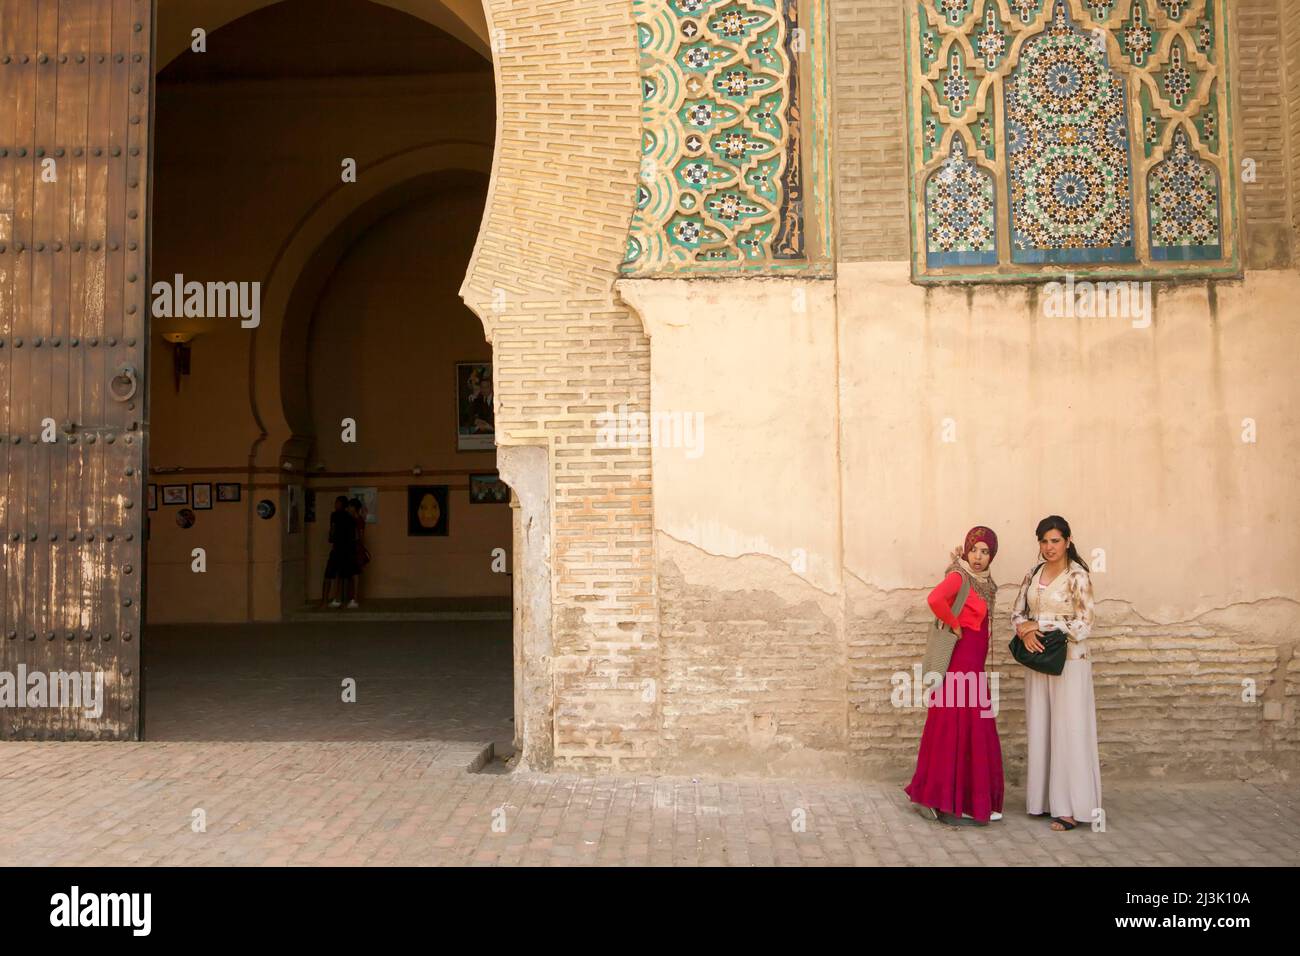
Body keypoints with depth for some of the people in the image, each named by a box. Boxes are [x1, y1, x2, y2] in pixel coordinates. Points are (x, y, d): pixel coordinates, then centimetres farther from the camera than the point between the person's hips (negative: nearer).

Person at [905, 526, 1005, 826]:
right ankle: (937, 801, 4)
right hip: (958, 663, -9)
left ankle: (967, 799, 23)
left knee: (975, 732, 12)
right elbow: (935, 599, -34)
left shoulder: (983, 580, 13)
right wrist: (955, 625, -18)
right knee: (952, 729, -4)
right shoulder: (958, 576, -13)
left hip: (973, 666, 9)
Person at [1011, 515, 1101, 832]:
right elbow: (1017, 612, 11)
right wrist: (1025, 631, -10)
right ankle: (1044, 799, 17)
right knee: (1040, 729, 8)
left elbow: (1083, 625, -14)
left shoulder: (1078, 576, -9)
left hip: (1069, 660, -6)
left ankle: (1071, 808, 3)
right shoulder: (1034, 574, 9)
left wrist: (1037, 625, -11)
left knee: (1068, 730, -2)